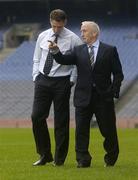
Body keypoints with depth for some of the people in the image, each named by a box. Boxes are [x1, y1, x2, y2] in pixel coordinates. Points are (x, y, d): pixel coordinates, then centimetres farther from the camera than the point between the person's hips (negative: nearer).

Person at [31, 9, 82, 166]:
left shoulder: (73, 39, -5)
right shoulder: (43, 36, 7)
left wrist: (72, 80, -9)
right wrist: (35, 77, 6)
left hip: (62, 82, -3)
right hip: (43, 81, 3)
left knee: (61, 121, 1)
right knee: (37, 117, -3)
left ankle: (59, 158, 11)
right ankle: (44, 155, 12)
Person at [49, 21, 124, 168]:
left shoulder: (109, 50, 2)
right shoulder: (79, 51, 9)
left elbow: (118, 73, 1)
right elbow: (64, 60, -6)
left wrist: (113, 91, -10)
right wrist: (55, 51, -25)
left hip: (103, 97, -2)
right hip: (83, 97, 2)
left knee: (108, 130, 6)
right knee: (81, 130, -3)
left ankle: (111, 158, 25)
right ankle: (83, 160, 2)